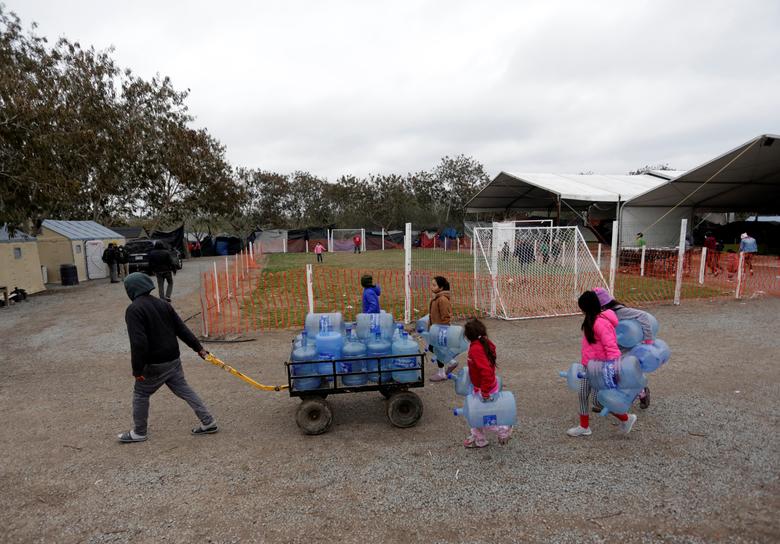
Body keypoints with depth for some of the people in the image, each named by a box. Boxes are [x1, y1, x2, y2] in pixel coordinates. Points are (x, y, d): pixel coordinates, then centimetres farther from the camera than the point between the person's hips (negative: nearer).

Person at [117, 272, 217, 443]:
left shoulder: (134, 310, -14)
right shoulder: (163, 304, 8)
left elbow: (138, 342, -23)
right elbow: (182, 329, 9)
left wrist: (137, 370, -19)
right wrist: (198, 348, 12)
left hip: (154, 364, -7)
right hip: (173, 359, 7)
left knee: (140, 394, 14)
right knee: (184, 389, 13)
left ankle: (138, 433, 27)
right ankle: (208, 422, 14)